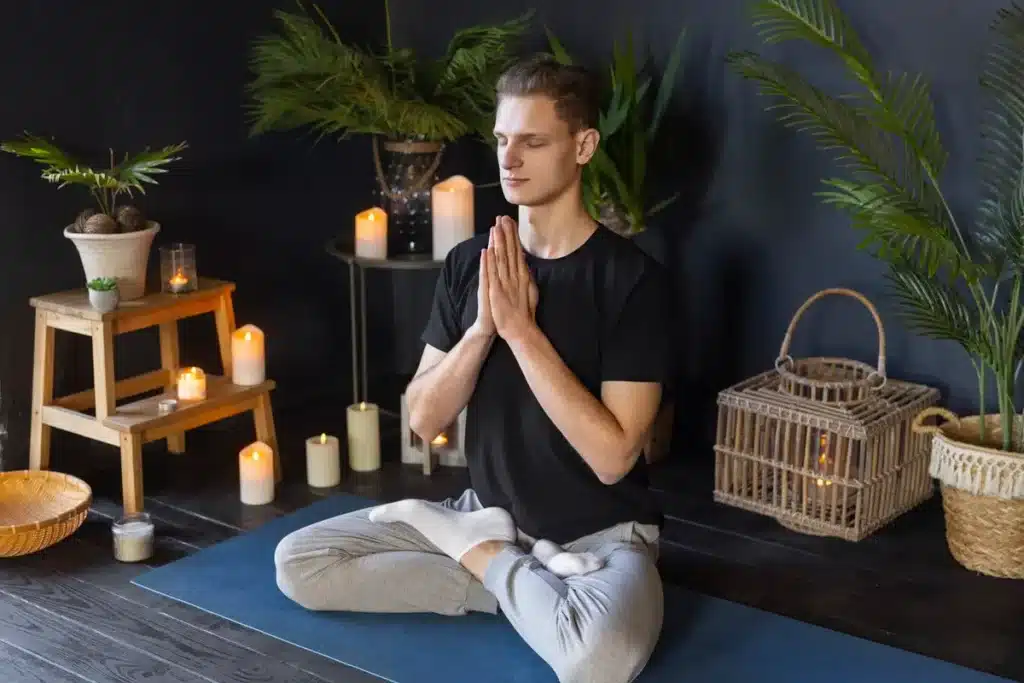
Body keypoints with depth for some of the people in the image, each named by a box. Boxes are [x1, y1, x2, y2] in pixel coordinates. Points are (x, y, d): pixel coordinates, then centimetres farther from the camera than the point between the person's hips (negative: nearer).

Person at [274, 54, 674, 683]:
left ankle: (481, 557, -7)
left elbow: (612, 456, -22)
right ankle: (522, 581, -5)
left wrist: (521, 328, -24)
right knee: (298, 562, -7)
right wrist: (483, 327, -19)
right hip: (490, 511, 5)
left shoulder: (631, 275, -16)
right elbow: (424, 419, -2)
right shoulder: (469, 263, 0)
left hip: (602, 536, -5)